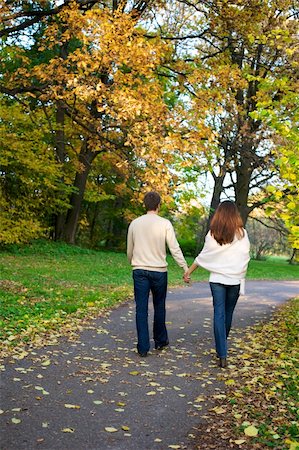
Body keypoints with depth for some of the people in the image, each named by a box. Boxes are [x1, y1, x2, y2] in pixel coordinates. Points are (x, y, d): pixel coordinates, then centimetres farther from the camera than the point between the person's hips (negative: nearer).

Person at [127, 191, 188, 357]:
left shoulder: (134, 223, 5)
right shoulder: (164, 224, -5)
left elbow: (129, 250, 13)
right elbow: (175, 249, -8)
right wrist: (186, 269, -3)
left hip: (139, 270, 2)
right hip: (159, 271, -1)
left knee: (141, 309, 3)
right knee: (159, 307, 15)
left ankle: (143, 347, 3)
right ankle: (160, 341, 28)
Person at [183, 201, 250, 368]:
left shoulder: (213, 234, -4)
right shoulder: (242, 233, -5)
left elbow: (203, 257, 1)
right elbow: (245, 258, -3)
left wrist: (189, 272, 13)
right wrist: (242, 279, 6)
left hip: (217, 279, 0)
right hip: (235, 279, 0)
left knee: (219, 314, 1)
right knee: (228, 313, 17)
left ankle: (222, 355, -6)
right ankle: (222, 346, 34)